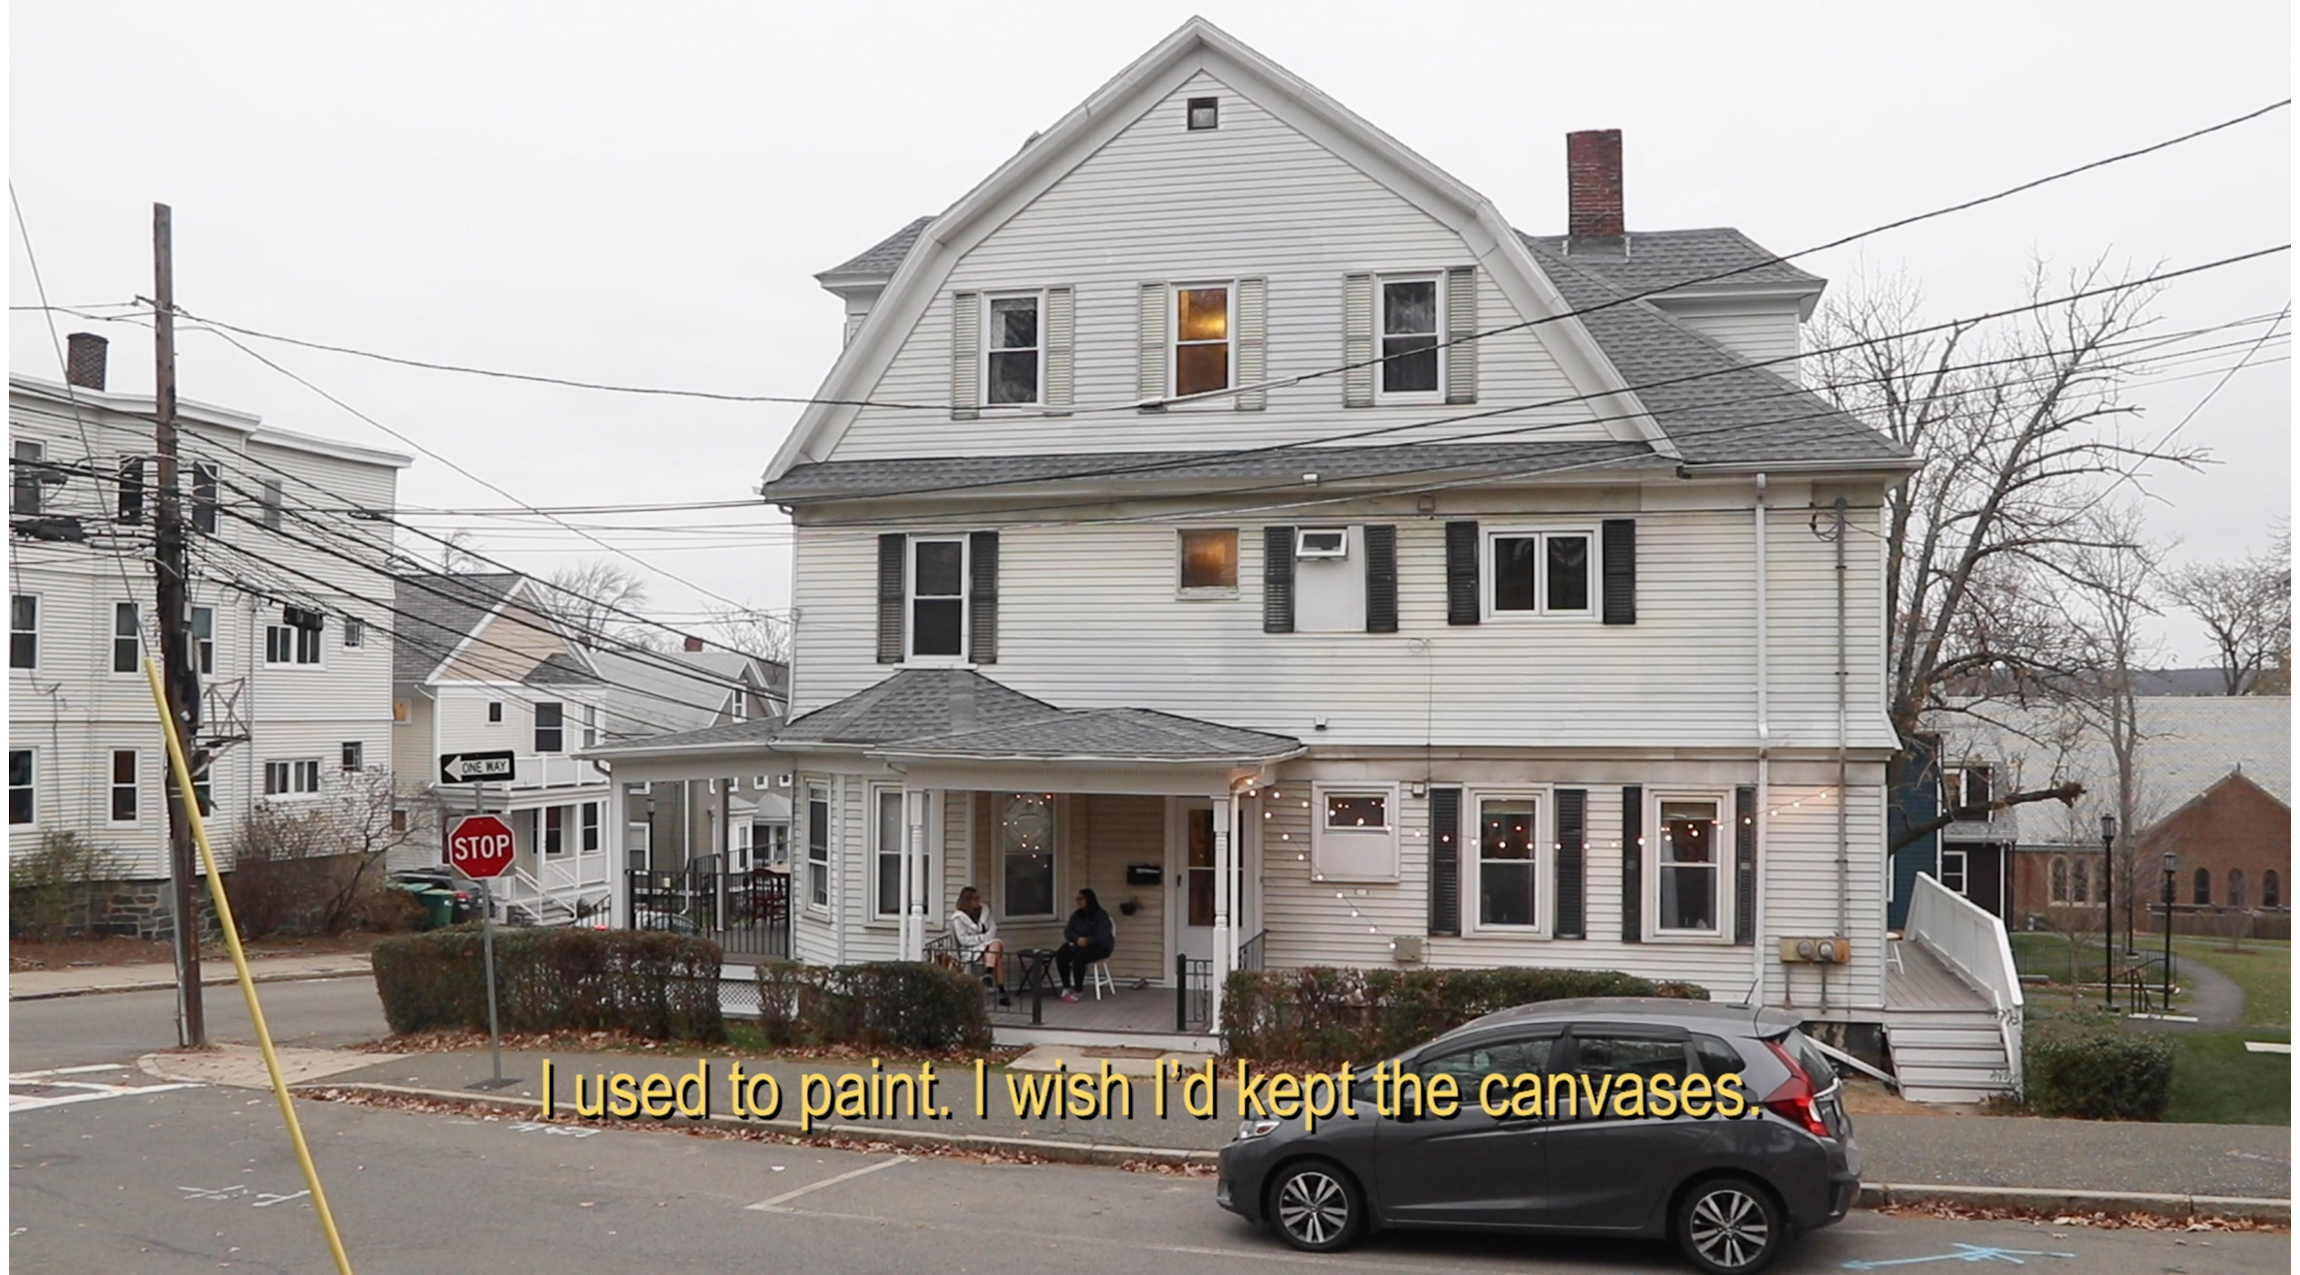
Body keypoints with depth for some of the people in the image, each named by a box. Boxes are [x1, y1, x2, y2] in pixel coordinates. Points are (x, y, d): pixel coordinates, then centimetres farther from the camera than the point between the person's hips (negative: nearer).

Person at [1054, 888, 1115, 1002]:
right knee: (1060, 955, -24)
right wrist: (1078, 939, -17)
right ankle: (1066, 987, -13)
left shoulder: (1101, 915, -9)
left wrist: (1087, 940, -28)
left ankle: (1077, 991, -29)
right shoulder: (1076, 915, 11)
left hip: (1099, 947, -6)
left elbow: (1103, 936, -17)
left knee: (1078, 957, -36)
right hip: (1077, 944, 6)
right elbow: (1068, 931, 4)